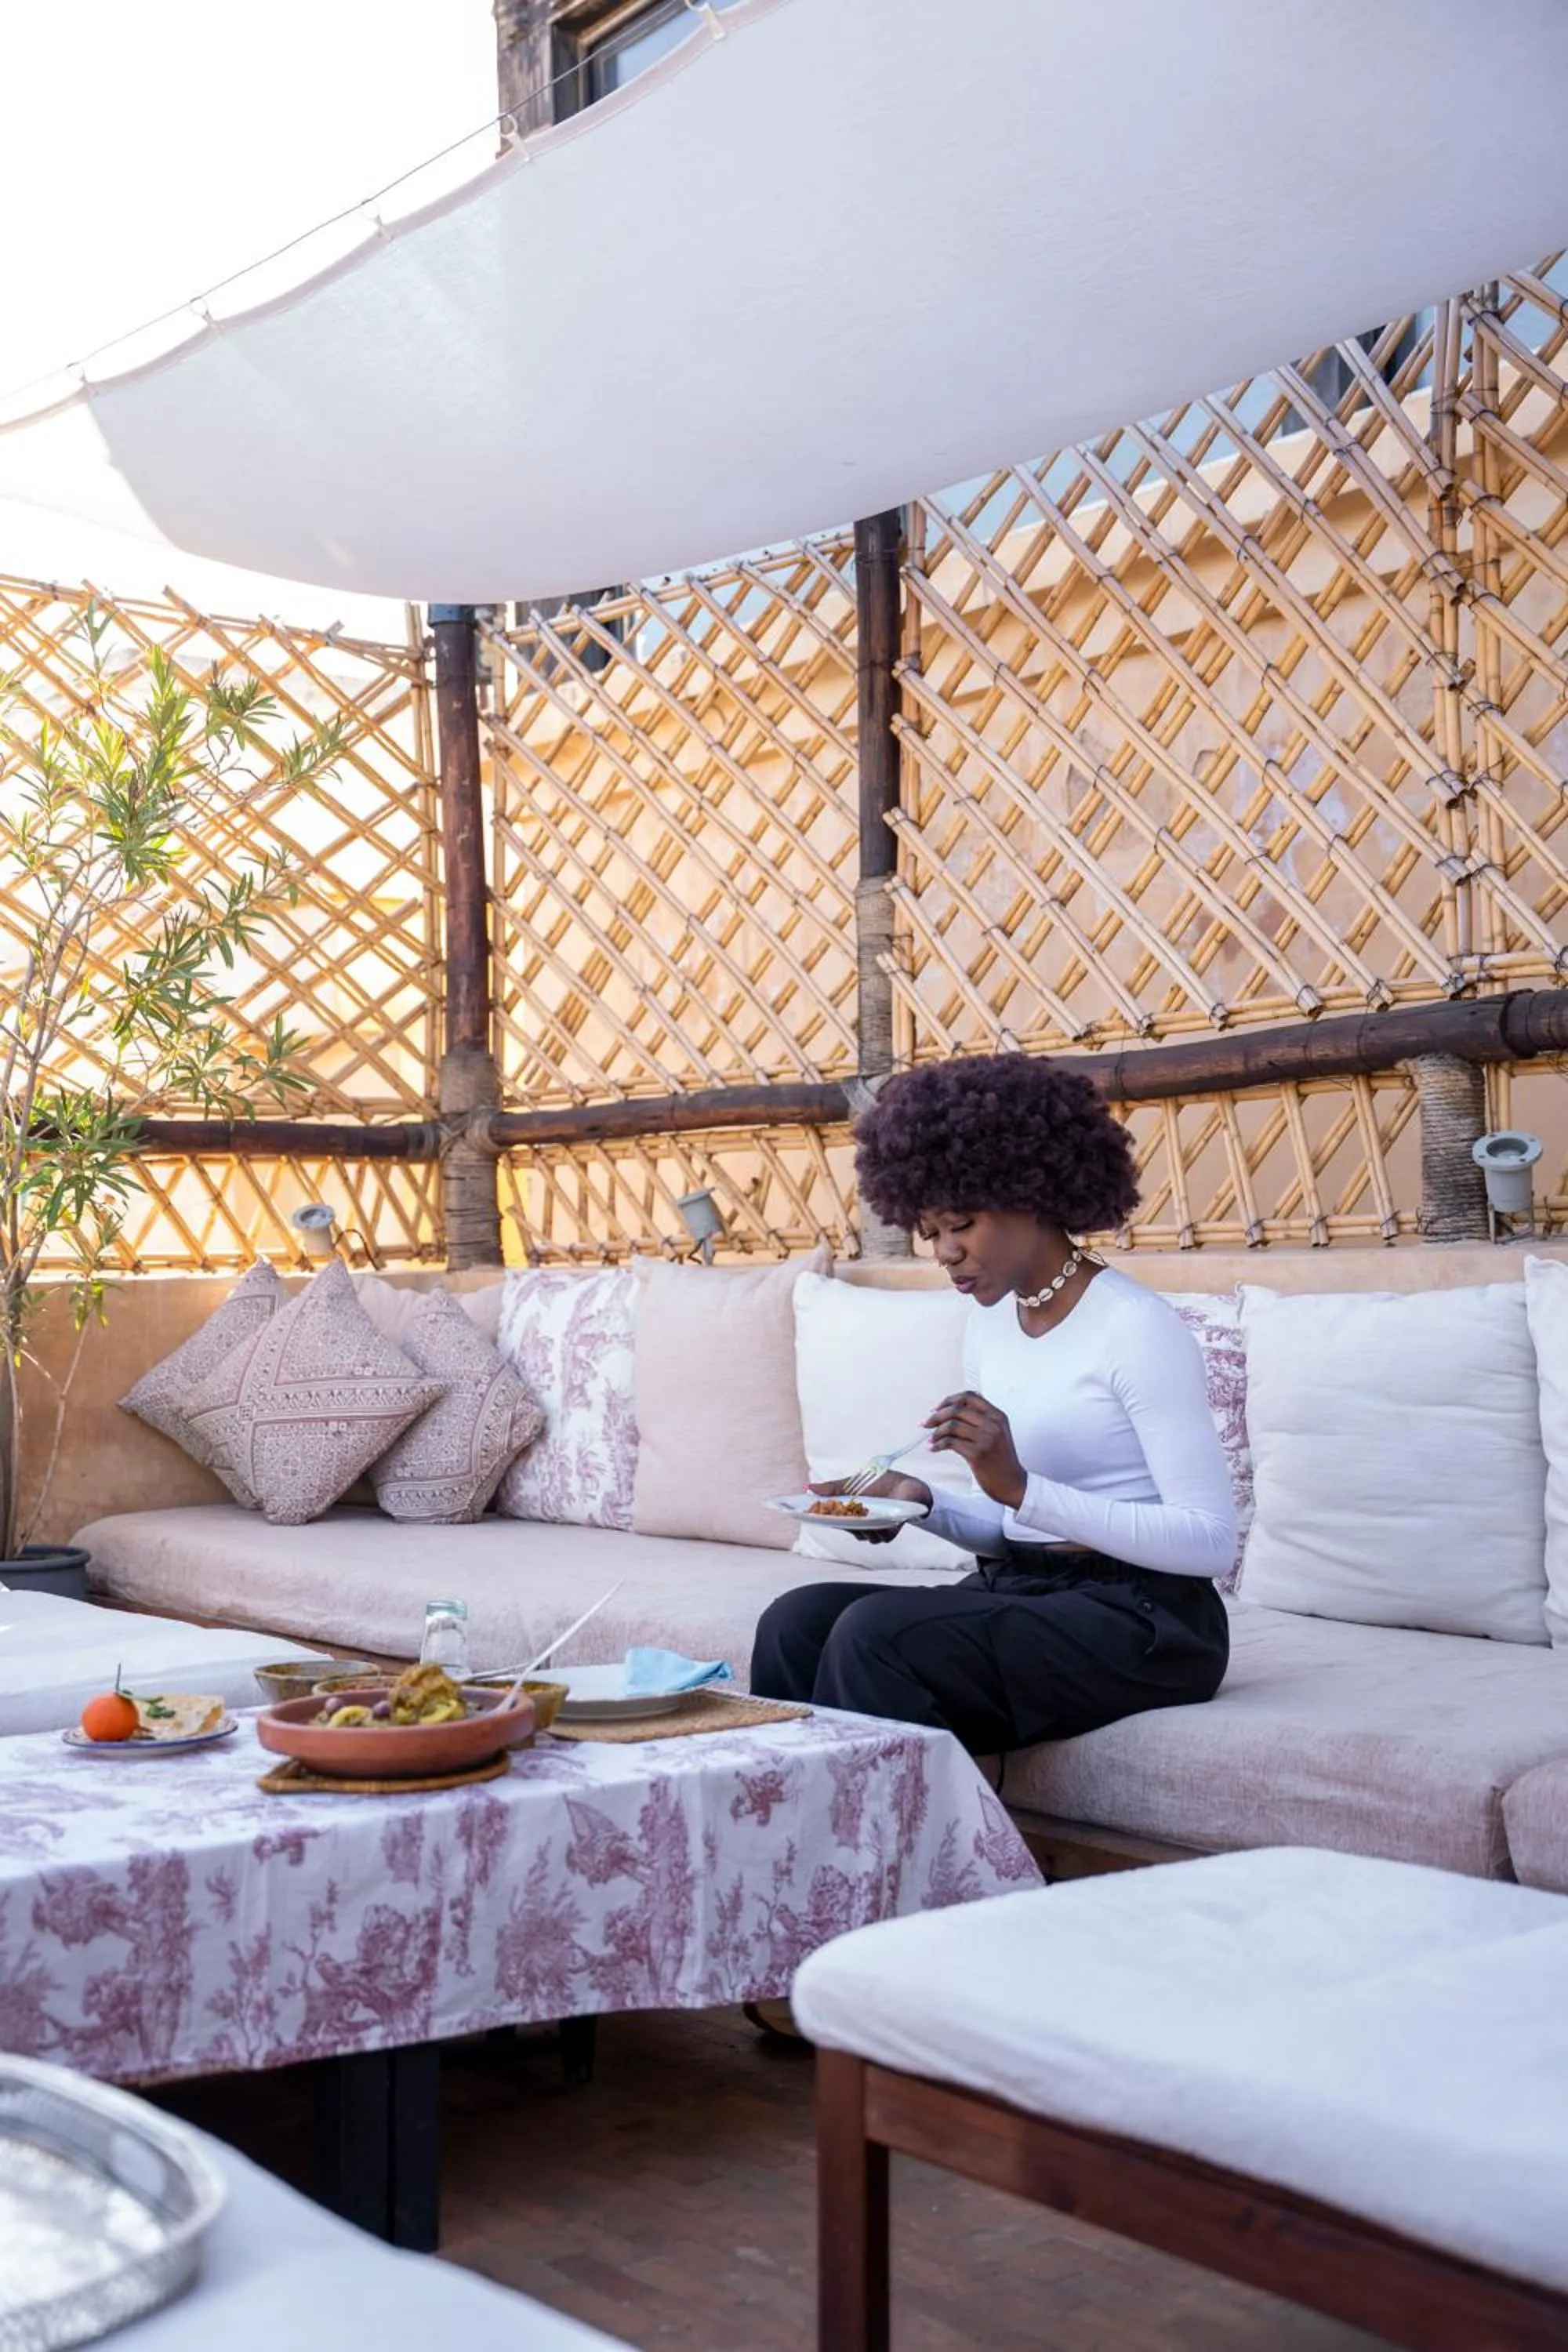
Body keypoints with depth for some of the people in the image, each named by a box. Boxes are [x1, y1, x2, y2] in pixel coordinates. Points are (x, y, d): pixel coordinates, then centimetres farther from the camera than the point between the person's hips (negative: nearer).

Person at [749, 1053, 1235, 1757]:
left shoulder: (1137, 1328, -12)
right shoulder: (988, 1325, 12)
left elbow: (1210, 1540, -18)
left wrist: (1020, 1487, -24)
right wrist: (923, 1502, -4)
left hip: (1141, 1621, -7)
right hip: (1017, 1594, 7)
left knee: (877, 1633, -27)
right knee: (797, 1620, -15)